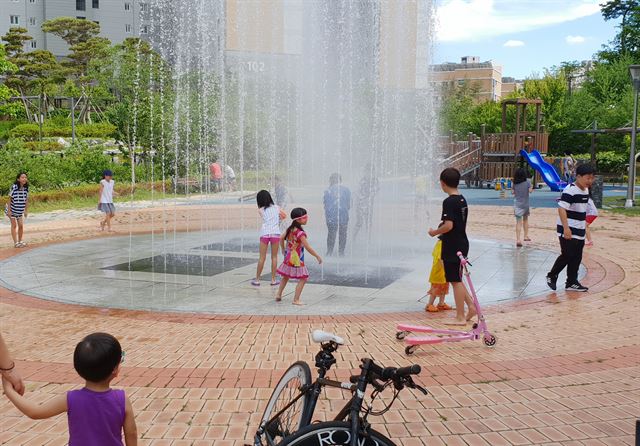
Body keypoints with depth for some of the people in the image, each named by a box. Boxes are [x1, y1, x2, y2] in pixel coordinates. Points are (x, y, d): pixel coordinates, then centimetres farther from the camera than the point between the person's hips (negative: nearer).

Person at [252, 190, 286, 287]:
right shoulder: (276, 207, 9)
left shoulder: (261, 210, 2)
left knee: (262, 257, 5)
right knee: (274, 257, 9)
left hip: (264, 234, -1)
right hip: (275, 233, 1)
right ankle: (273, 279, 12)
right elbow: (284, 216, 22)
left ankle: (257, 279, 10)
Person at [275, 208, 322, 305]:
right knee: (303, 279, -1)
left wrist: (283, 250, 27)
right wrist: (317, 256, -14)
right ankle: (296, 300, -2)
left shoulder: (290, 229, 2)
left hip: (288, 258, 8)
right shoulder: (300, 233, -23)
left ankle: (279, 295, 29)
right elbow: (308, 247, -23)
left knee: (285, 277, 24)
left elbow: (281, 238, 14)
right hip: (297, 260, -8)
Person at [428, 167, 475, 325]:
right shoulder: (462, 200, 9)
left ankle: (460, 317, 6)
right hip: (462, 243, 9)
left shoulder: (449, 202, -18)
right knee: (457, 280, 20)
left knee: (455, 281, -1)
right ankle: (471, 306, 19)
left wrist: (434, 232, -10)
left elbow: (449, 225, -26)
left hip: (452, 247, -9)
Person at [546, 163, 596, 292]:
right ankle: (552, 276, 12)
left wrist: (585, 226, 25)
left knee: (577, 257, 9)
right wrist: (566, 227, -30)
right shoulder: (570, 190, -18)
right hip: (568, 231, -9)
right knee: (567, 255, -7)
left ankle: (572, 283, 16)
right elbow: (561, 208, -24)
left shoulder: (585, 190, 11)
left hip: (580, 231, 9)